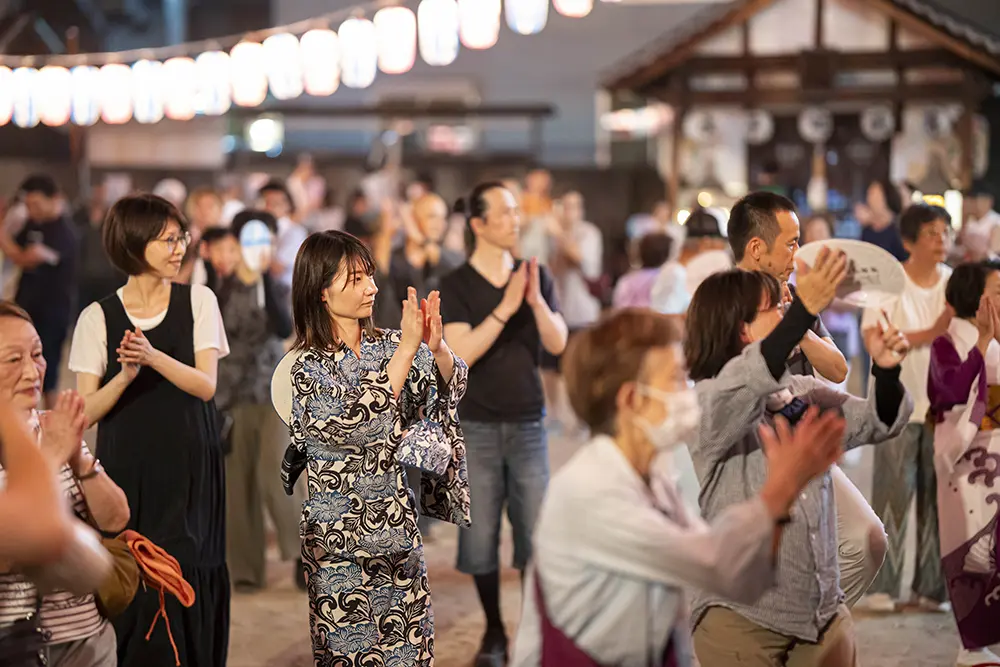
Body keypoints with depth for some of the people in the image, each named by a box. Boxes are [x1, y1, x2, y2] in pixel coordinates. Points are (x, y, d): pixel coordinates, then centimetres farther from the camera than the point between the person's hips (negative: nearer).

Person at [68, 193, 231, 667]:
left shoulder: (199, 301, 3)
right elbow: (87, 411, -3)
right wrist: (125, 375, -21)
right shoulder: (98, 317, 1)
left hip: (189, 472, 0)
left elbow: (207, 385, -6)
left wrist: (154, 356, -23)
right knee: (134, 594, -3)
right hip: (128, 474, 0)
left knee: (186, 588, -4)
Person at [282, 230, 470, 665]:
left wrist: (437, 348, -26)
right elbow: (352, 424, -23)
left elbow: (451, 389, -5)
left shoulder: (389, 345, 4)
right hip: (339, 538, -4)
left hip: (398, 527, 4)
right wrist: (407, 349, -26)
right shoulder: (304, 366, -10)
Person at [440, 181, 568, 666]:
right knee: (480, 536, 1)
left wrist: (536, 300, -19)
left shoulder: (537, 276, 6)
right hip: (476, 425, -2)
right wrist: (506, 307, -20)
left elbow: (558, 344, -3)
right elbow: (460, 353, -15)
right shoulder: (457, 285, -3)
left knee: (536, 531, -1)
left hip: (527, 421, 2)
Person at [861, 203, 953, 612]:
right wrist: (929, 335, -20)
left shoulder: (954, 283, 4)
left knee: (937, 495, 4)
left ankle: (930, 587, 13)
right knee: (894, 493, -2)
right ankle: (882, 586, 6)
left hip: (943, 404, 3)